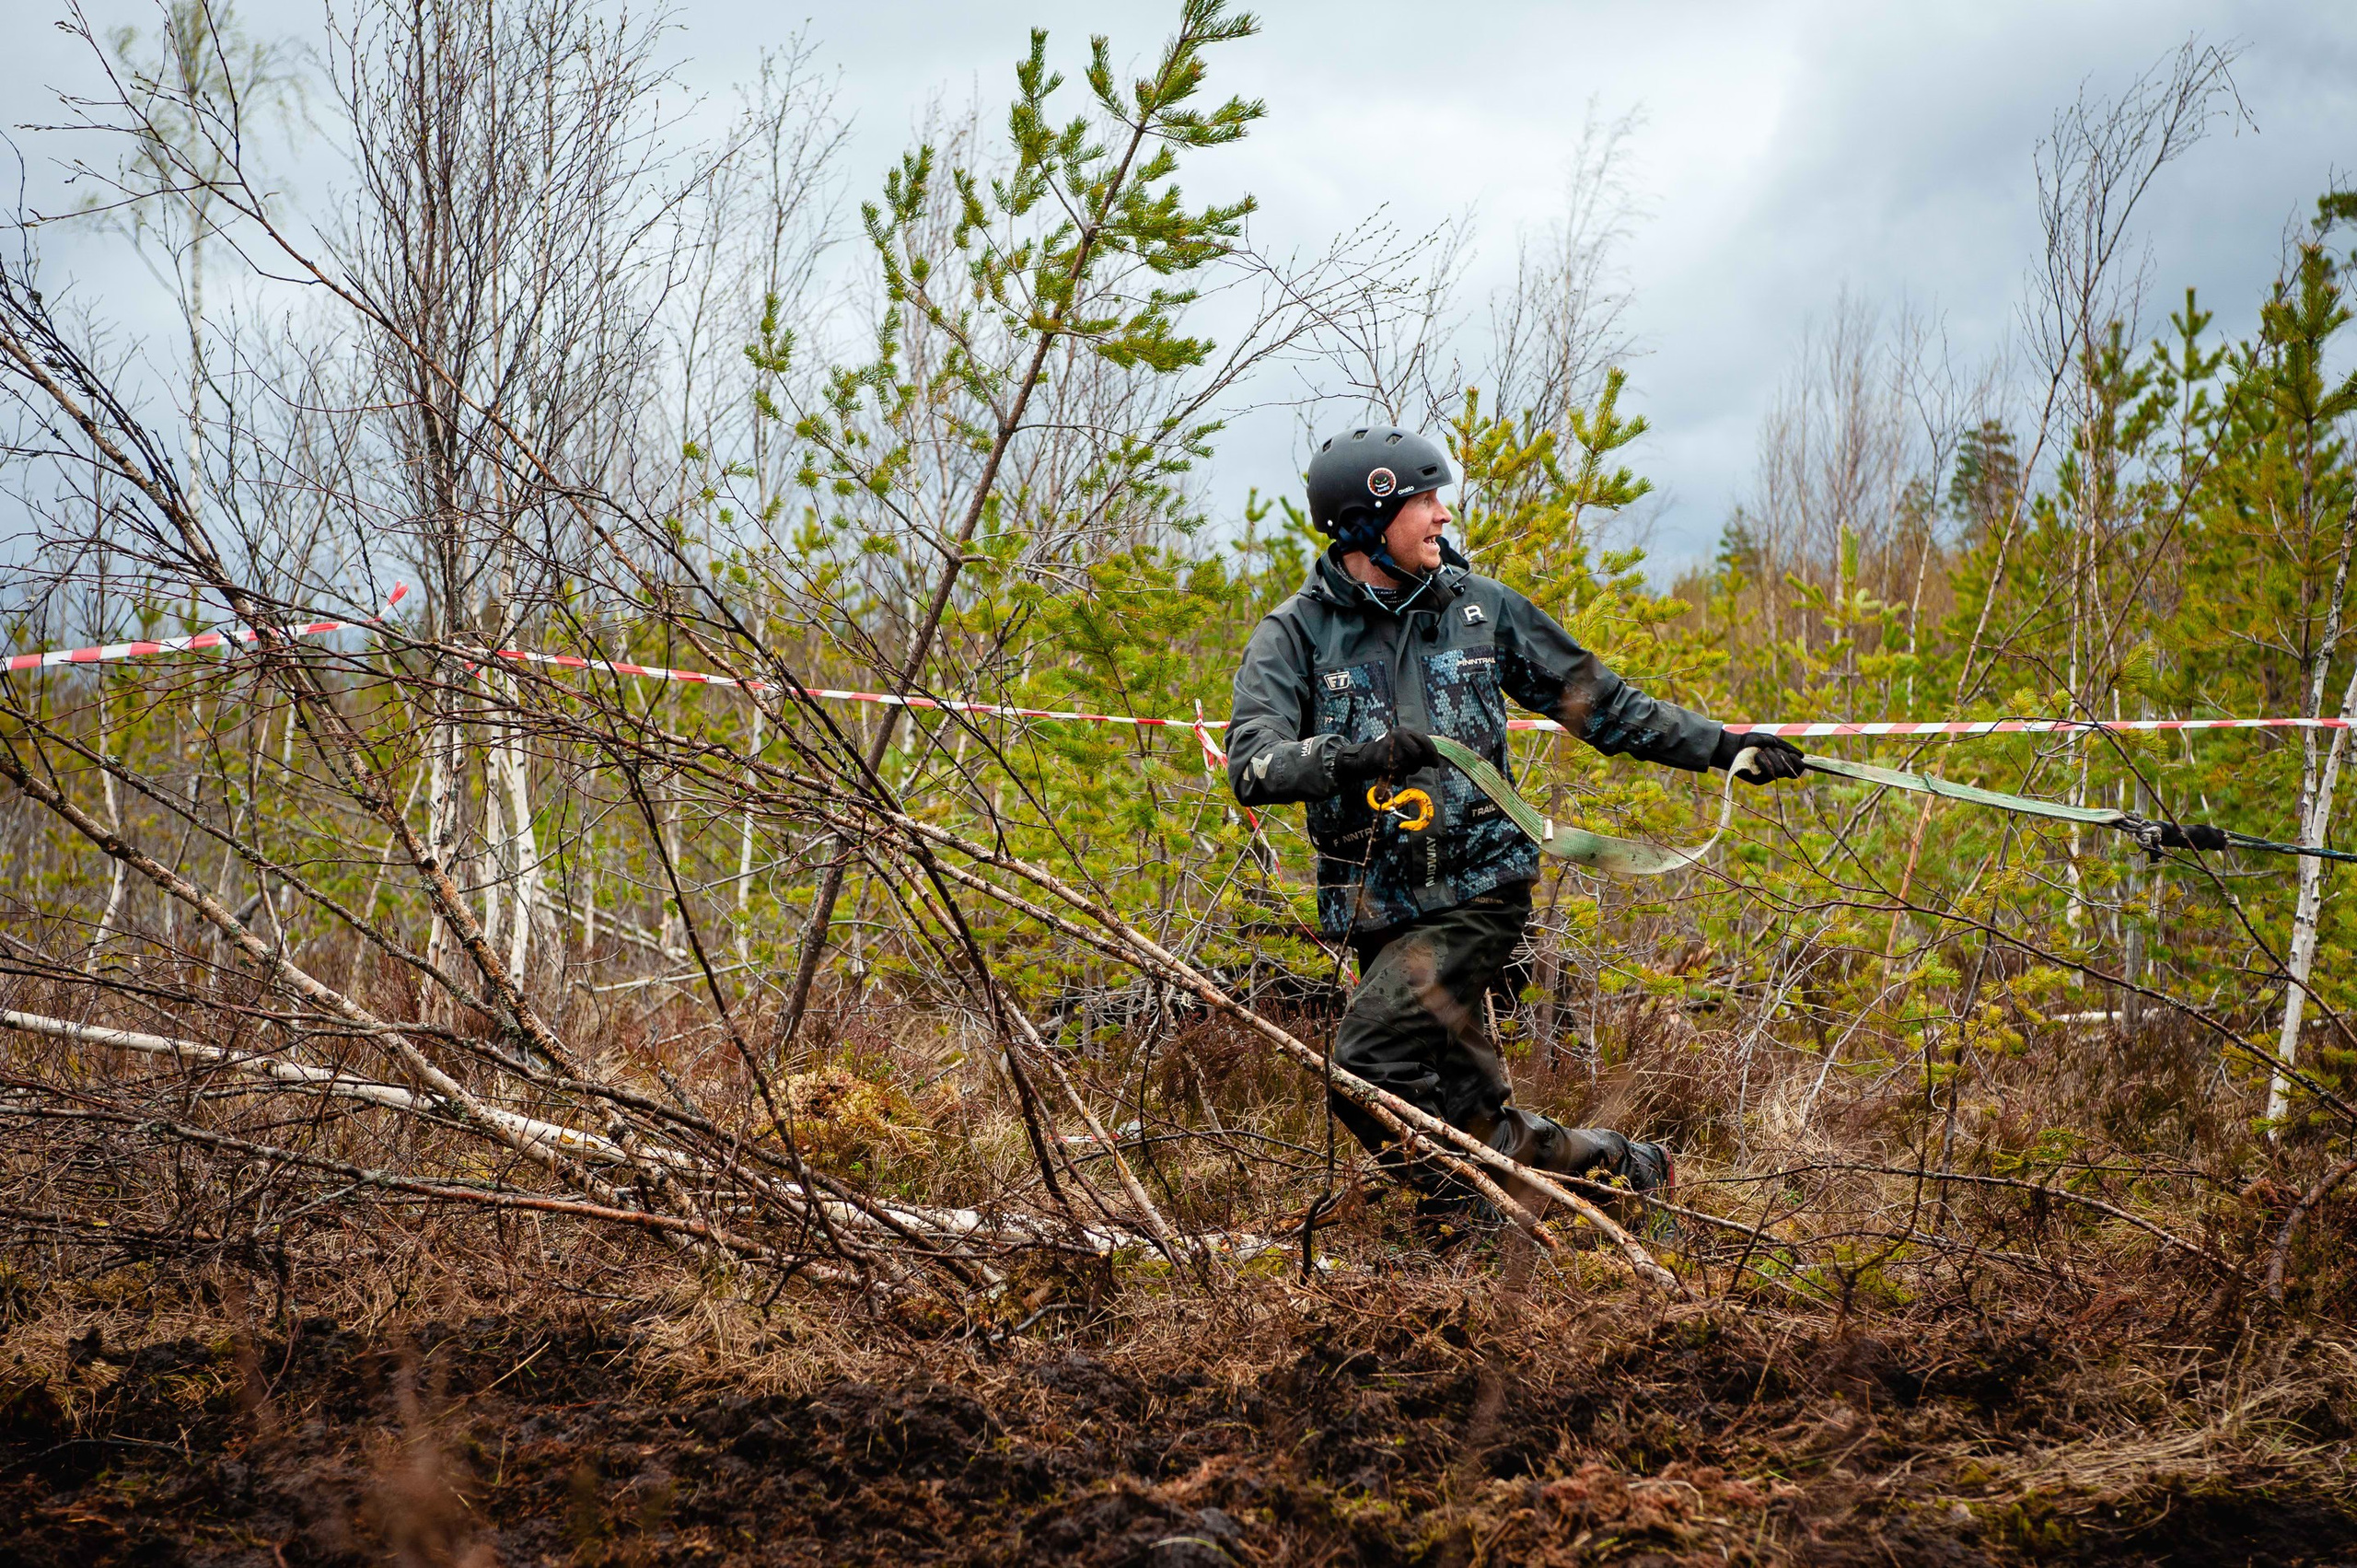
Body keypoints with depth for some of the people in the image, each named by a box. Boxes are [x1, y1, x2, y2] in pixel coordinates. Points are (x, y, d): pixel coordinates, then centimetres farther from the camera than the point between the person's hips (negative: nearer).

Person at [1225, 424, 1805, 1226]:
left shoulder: (1480, 608, 5)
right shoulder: (1295, 633, -2)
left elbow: (1601, 706, 14)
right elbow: (1253, 765, -16)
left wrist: (1723, 745, 8)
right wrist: (1351, 757, -34)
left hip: (1477, 890, -2)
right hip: (1379, 910, 2)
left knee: (1368, 1063, -21)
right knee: (1470, 1113, 3)